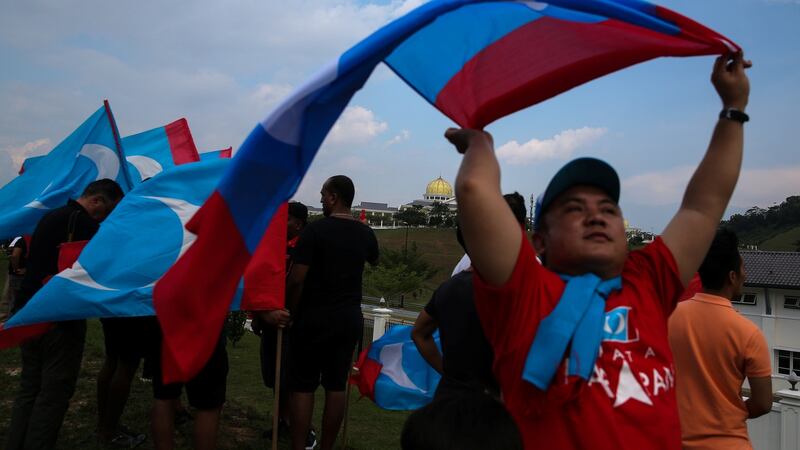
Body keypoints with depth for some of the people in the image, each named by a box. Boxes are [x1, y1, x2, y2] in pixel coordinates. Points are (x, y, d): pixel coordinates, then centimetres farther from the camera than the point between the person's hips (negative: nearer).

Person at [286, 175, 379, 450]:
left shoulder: (316, 229, -13)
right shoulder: (365, 233, 4)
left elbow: (296, 279, -16)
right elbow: (374, 262, 27)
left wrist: (292, 313, -3)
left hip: (314, 317, -4)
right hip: (349, 318, 5)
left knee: (303, 386, 5)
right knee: (336, 386, 10)